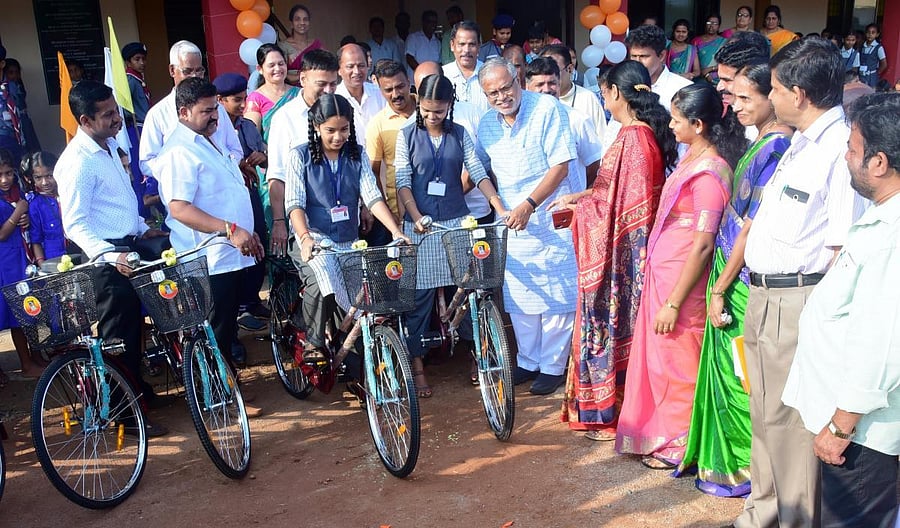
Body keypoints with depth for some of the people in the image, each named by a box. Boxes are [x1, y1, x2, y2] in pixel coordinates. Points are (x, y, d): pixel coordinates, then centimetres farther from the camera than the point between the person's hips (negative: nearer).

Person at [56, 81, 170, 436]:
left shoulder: (108, 145, 10)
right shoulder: (77, 162, -20)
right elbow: (74, 224, -25)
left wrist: (142, 228, 19)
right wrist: (110, 255, -36)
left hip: (131, 245, 9)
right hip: (108, 258, -9)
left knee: (134, 326, 18)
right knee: (119, 336, -2)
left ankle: (138, 389, 34)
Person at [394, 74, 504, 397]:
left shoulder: (460, 134, 7)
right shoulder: (407, 135, 2)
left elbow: (478, 173, 1)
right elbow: (403, 182, -3)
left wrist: (501, 209, -12)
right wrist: (416, 217, -17)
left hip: (457, 222, 2)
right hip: (420, 224, -1)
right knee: (420, 295, 1)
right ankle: (417, 367, 11)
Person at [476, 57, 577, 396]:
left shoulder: (546, 109, -9)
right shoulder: (486, 125, 7)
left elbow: (560, 166, -13)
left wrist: (529, 204, -20)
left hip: (550, 218, -5)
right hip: (511, 221, 5)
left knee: (556, 293, 0)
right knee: (518, 295, 11)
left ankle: (552, 366, 15)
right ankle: (528, 361, 27)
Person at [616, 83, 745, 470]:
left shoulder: (709, 173, -22)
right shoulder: (693, 157, 6)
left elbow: (703, 245, -23)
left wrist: (673, 303, -21)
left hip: (681, 280, -9)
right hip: (661, 273, 9)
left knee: (676, 362, 7)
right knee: (657, 356, 19)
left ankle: (678, 445, 25)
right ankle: (659, 431, 37)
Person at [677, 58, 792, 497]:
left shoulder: (775, 147, -18)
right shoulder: (761, 142, 9)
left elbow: (752, 227, -19)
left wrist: (720, 287, -14)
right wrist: (721, 282, 13)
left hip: (744, 278, -9)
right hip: (732, 267, 9)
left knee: (737, 372, 4)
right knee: (726, 365, 18)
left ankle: (744, 467, 21)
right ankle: (723, 453, 33)